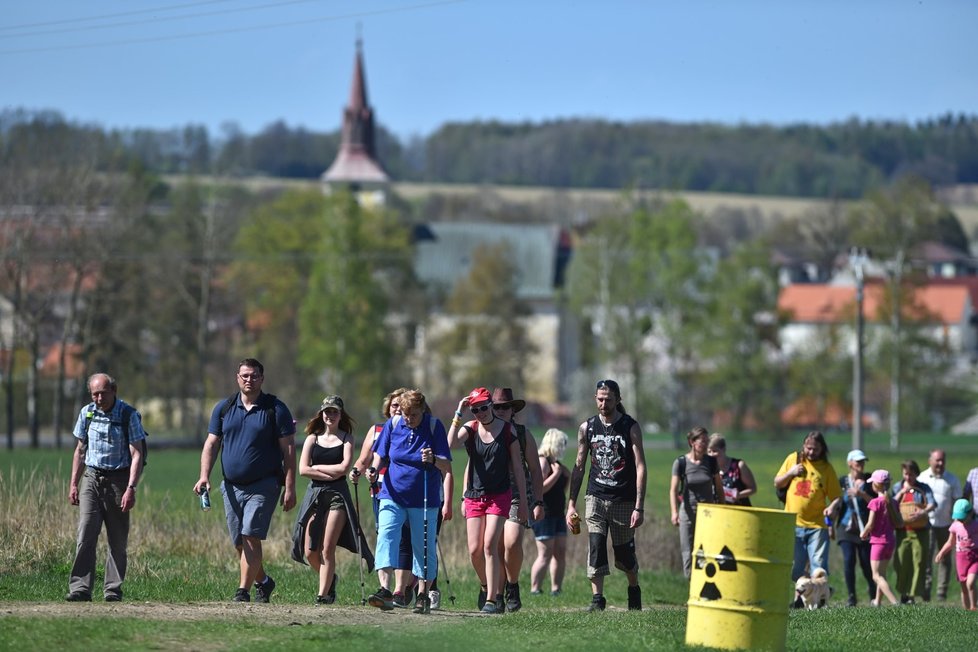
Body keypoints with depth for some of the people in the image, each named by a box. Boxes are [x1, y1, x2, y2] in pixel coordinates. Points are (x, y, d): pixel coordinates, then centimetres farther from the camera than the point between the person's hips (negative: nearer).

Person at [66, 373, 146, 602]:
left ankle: (113, 589, 8)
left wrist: (131, 488, -18)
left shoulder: (128, 415, -7)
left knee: (118, 540, 1)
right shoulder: (87, 413, 6)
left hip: (118, 478, -3)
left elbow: (136, 454, -9)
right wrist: (73, 484, 11)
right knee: (85, 534, -10)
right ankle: (81, 588, -13)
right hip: (92, 478, 3)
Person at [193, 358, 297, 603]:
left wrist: (289, 488, -9)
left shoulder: (276, 409, -1)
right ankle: (263, 582, 31)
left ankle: (243, 592, -14)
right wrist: (204, 476, -6)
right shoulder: (224, 408, 9)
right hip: (232, 486, 5)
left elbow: (288, 450, -3)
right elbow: (211, 444, 9)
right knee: (239, 544, 9)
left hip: (263, 486, -5)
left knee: (250, 538, -15)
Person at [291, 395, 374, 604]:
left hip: (338, 495, -3)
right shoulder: (313, 438, 9)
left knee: (328, 549, -8)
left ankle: (323, 593, -2)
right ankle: (329, 579, 27)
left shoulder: (346, 438, 4)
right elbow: (303, 470, -2)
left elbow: (344, 467, -10)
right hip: (315, 493, 3)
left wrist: (317, 467, -3)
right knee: (310, 551, 1)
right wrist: (330, 474, -7)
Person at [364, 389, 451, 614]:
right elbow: (381, 455, 12)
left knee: (424, 547, 4)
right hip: (392, 496, 1)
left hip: (424, 500, -1)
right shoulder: (392, 424, 1)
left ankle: (423, 596, 18)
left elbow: (447, 467, -10)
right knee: (386, 536, -18)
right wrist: (374, 469, -10)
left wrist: (433, 460, -31)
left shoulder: (434, 426, -6)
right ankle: (385, 590, -29)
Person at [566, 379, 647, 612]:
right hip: (595, 497, 2)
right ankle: (597, 599, -10)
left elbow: (640, 467, -7)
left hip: (624, 500, -2)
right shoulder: (587, 428, 5)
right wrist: (571, 503, 5)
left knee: (624, 553, 6)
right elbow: (579, 467, 11)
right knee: (595, 547, -13)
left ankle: (634, 589, 32)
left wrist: (639, 507, -14)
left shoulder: (631, 427, -4)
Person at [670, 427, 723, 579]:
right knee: (688, 553, 1)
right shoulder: (681, 462, -7)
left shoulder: (711, 462, 0)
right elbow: (674, 489, -11)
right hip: (688, 513, -1)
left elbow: (719, 489, 8)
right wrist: (674, 512, -24)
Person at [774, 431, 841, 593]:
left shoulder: (826, 468, 1)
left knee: (819, 566, -7)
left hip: (816, 525, -2)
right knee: (794, 566, 5)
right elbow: (777, 483, 14)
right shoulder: (793, 459, 7)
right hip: (793, 524, 2)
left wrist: (832, 506, -21)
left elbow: (836, 496, 1)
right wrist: (790, 473, -4)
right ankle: (801, 596, 20)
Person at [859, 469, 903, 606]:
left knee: (877, 576, -6)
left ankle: (895, 603, -21)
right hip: (891, 541, 7)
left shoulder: (875, 502, -14)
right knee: (881, 573, 22)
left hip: (879, 540, -7)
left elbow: (870, 524, -15)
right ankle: (877, 601, 35)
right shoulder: (892, 502, 5)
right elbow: (899, 523, 5)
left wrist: (863, 533, 2)